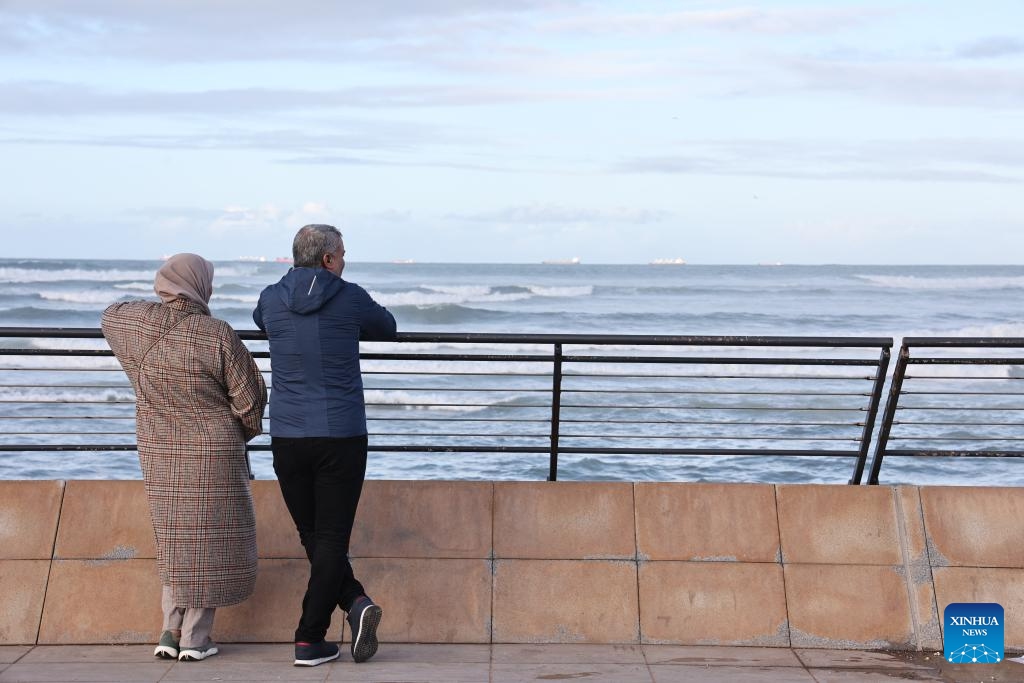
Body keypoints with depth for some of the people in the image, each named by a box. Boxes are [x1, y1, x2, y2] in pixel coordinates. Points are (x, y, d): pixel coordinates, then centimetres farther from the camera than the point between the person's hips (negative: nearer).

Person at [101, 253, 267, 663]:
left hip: (161, 455, 5)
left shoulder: (138, 324, -6)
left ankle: (171, 633, 14)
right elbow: (248, 398, -10)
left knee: (177, 540, 19)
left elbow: (112, 317, 21)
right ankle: (195, 639, 10)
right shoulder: (217, 336, -17)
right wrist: (245, 430, 11)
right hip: (213, 455, -4)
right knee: (209, 541, 8)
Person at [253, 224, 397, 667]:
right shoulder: (350, 298, -3)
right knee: (331, 537, 3)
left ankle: (354, 603, 0)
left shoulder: (272, 300, 5)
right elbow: (387, 328, 16)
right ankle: (309, 640, -1)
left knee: (312, 534, 14)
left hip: (287, 438, 3)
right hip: (341, 437, -2)